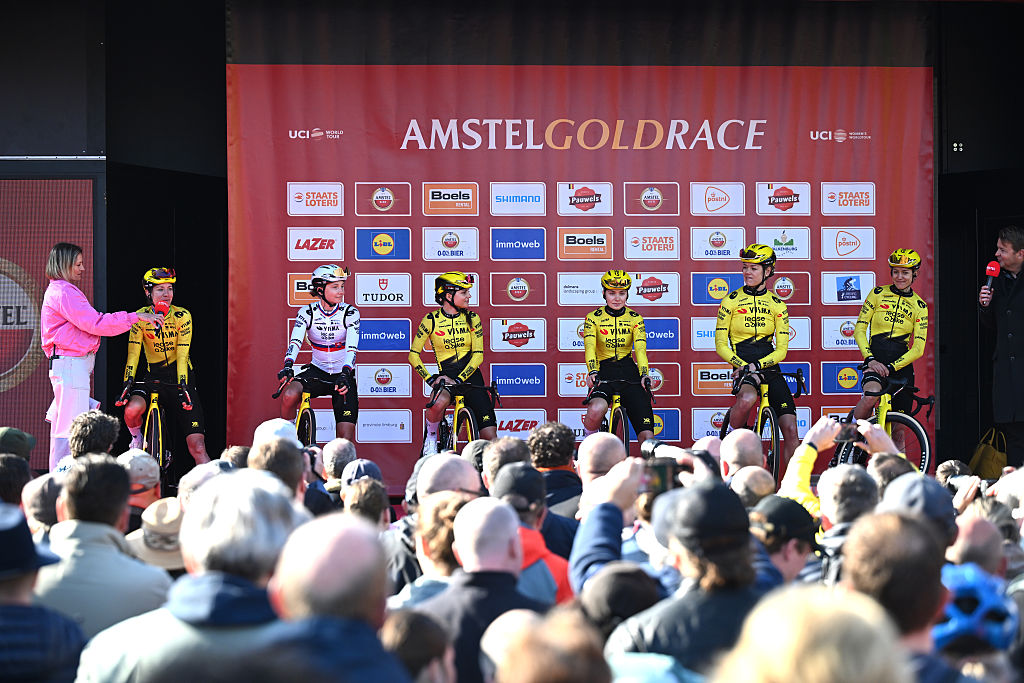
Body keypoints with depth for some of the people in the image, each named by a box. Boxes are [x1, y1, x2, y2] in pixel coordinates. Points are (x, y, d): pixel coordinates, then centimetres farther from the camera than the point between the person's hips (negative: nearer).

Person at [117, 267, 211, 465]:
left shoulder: (182, 316, -11)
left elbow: (182, 355, -17)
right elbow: (133, 353, -13)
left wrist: (183, 387, -27)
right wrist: (127, 384, -24)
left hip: (181, 375, -1)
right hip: (153, 375, 1)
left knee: (197, 446, -11)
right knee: (132, 409, -30)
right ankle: (137, 440, 2)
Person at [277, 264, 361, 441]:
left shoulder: (350, 313, -9)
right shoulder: (307, 312, -6)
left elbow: (352, 347, -21)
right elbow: (295, 341, -20)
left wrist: (345, 373, -39)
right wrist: (288, 365, -40)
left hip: (343, 375, -1)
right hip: (317, 371, 1)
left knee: (346, 439, -9)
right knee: (289, 395, -31)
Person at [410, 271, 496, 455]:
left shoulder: (472, 319, 1)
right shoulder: (431, 320, -4)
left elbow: (478, 355, -4)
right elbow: (414, 355, 0)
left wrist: (459, 379, -18)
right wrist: (430, 379, -13)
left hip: (470, 376, 2)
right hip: (446, 376, -2)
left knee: (490, 437, -8)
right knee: (439, 403, -38)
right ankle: (431, 438, -9)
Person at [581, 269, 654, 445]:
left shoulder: (635, 319, 5)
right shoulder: (593, 318, 1)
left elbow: (640, 349, -7)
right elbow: (590, 348, -13)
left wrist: (645, 375, -25)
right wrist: (592, 372, -32)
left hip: (629, 373, 2)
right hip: (604, 374, -2)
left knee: (647, 437, -10)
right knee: (597, 409, -35)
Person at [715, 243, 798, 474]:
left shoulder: (777, 305, 7)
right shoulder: (731, 301, 2)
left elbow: (781, 349, 3)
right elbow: (721, 345, 0)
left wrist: (757, 365, -15)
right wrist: (743, 365, -16)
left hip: (769, 367, 3)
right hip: (742, 366, -3)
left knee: (790, 429, -8)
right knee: (747, 398, -39)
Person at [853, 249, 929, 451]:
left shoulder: (919, 307, 8)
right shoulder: (878, 294, 6)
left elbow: (918, 348, 0)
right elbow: (859, 329, 2)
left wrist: (892, 367, -14)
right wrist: (870, 359, -14)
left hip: (901, 366, 2)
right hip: (876, 360, -2)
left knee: (897, 432, 1)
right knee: (871, 396, -35)